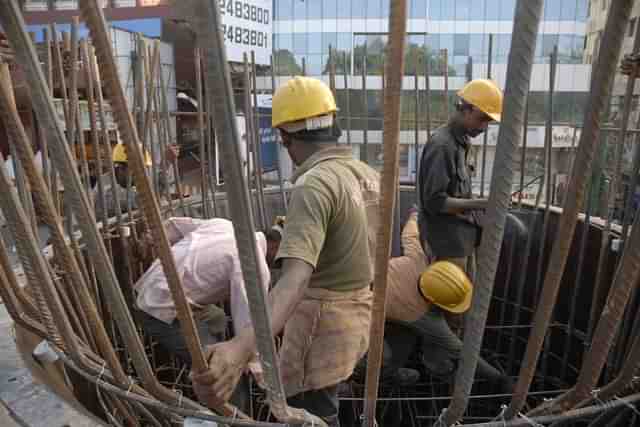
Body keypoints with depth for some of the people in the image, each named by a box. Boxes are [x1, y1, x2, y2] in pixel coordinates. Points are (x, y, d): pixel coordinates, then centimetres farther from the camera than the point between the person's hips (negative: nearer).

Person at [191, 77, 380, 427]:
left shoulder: (314, 185, -25)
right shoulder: (367, 174, 2)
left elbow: (296, 277, -39)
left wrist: (241, 348, -50)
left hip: (323, 321, -9)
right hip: (357, 311, 9)